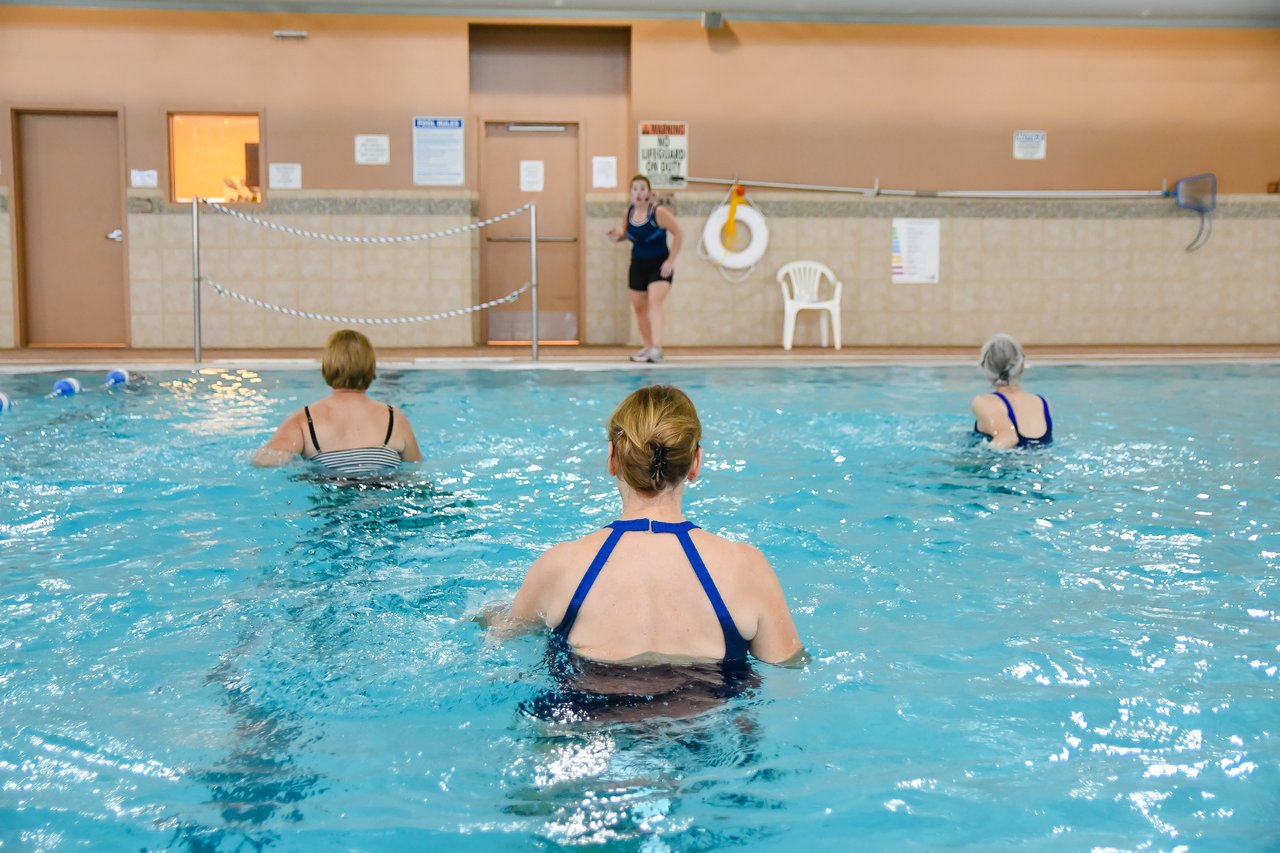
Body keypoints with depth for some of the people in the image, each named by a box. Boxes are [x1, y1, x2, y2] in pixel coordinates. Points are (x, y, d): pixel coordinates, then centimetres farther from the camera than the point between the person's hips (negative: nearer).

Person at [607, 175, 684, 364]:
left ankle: (657, 348, -29)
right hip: (638, 265, 7)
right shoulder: (629, 212, 0)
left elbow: (679, 233, -14)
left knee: (655, 302, -22)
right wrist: (617, 236, -8)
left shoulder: (659, 212, -17)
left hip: (659, 265, -7)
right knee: (639, 307, 13)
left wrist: (671, 260, -16)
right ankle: (648, 347, 27)